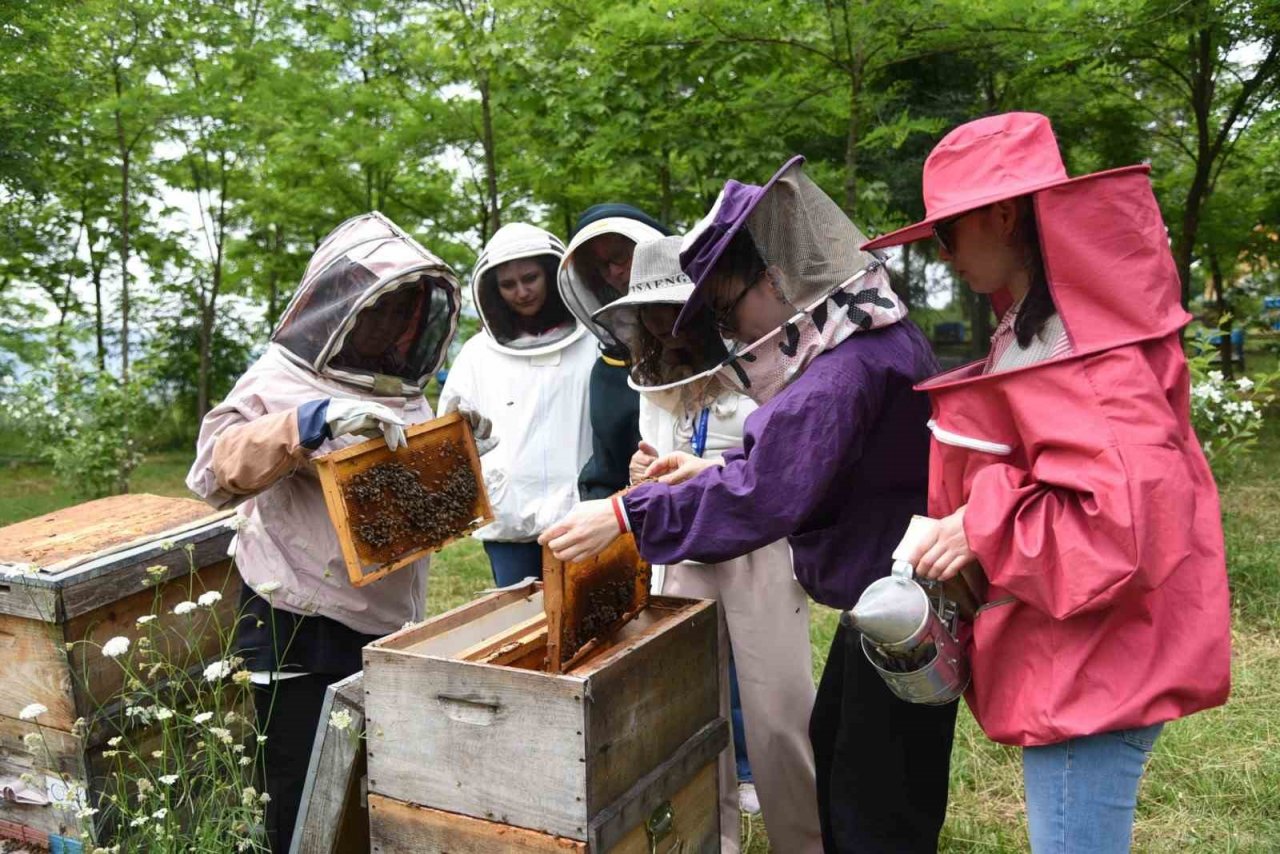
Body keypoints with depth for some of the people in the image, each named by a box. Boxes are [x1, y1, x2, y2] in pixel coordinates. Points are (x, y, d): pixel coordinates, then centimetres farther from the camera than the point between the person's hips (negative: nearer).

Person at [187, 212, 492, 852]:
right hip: (300, 635, -5)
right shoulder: (282, 381, -8)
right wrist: (315, 420, -34)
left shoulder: (402, 390, 11)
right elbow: (215, 471, -24)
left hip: (391, 628, 6)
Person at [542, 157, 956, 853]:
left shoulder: (849, 368, -28)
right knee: (832, 741, 24)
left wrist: (628, 518, -30)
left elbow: (764, 495, -33)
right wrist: (716, 470, 4)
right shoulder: (858, 340, 6)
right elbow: (803, 458, 15)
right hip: (880, 595, 11)